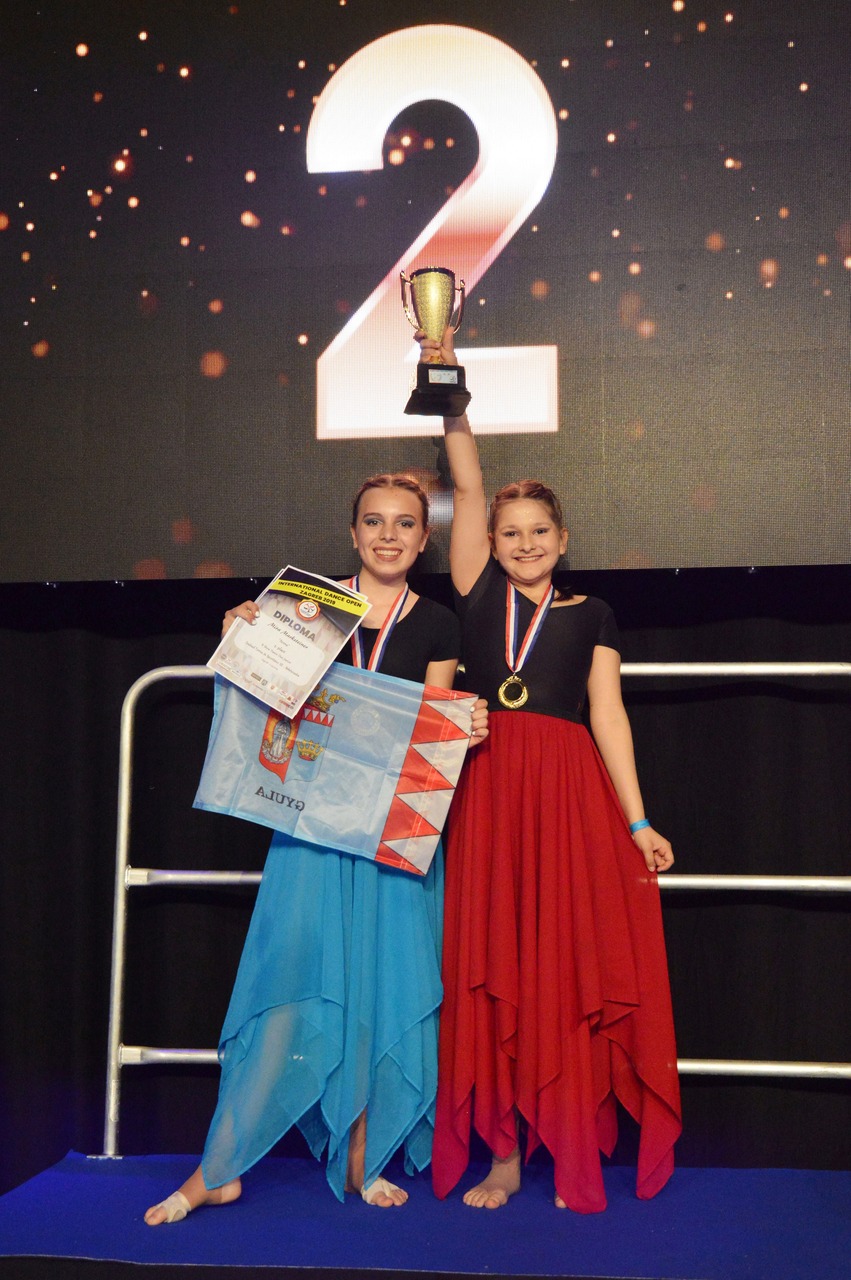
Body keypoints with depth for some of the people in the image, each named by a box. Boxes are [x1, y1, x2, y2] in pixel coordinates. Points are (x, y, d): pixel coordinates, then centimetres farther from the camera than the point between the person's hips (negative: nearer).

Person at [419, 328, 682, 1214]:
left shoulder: (589, 614, 11)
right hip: (488, 791, 1)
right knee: (491, 971, 2)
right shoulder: (480, 596, 12)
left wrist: (636, 822, -1)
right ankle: (503, 1152, 10)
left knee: (569, 970, -1)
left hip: (570, 794, -1)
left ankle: (572, 1151, 9)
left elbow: (608, 716, 6)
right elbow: (468, 487, 9)